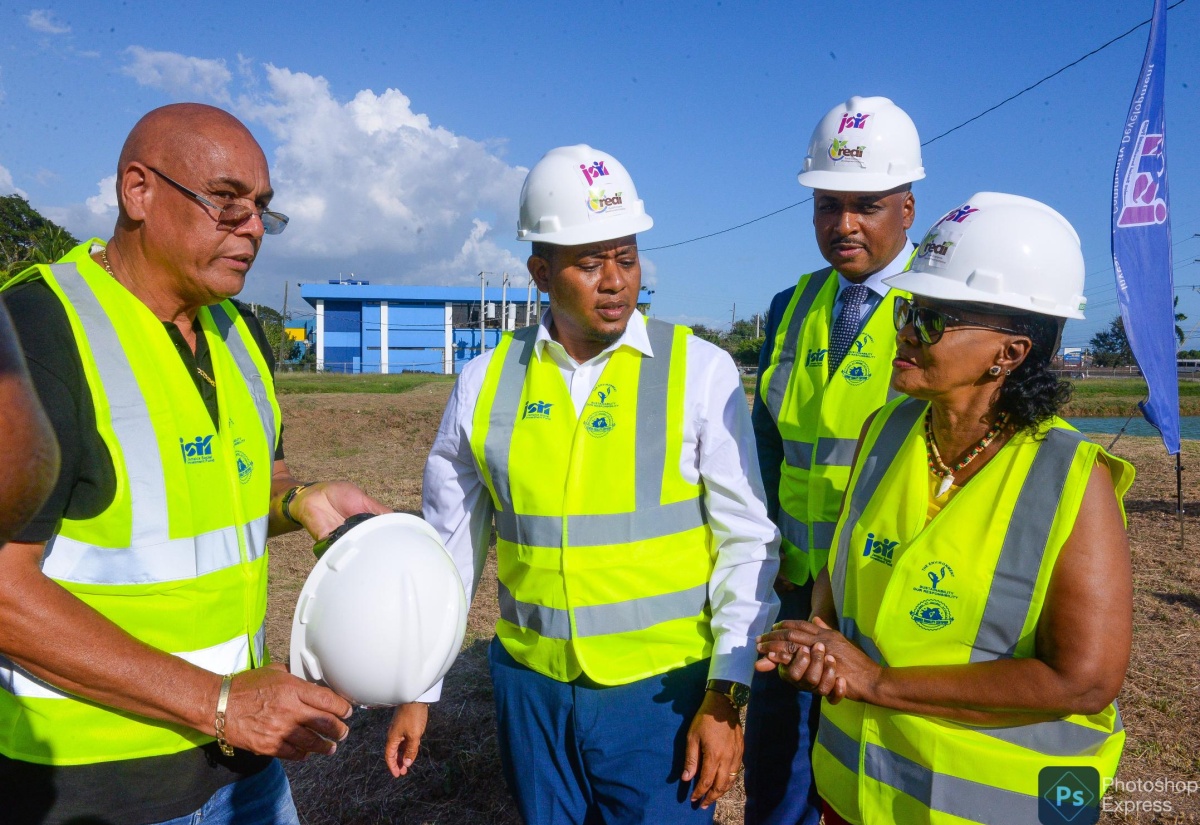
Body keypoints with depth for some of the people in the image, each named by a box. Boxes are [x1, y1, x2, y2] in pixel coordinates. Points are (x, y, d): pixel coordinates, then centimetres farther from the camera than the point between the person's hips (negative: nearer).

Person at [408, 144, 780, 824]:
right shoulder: (486, 383, -1)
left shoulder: (701, 372, -8)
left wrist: (727, 696, -9)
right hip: (532, 685, 3)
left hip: (662, 690, -2)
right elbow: (451, 549, 8)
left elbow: (747, 540, -6)